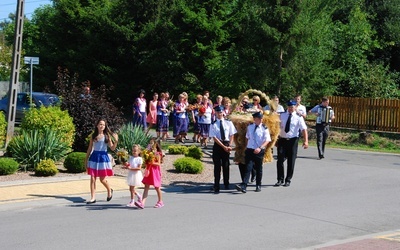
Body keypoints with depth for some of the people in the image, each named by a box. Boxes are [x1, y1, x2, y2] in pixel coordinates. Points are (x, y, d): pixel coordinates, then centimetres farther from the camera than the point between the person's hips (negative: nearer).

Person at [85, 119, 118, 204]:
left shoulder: (107, 136, 0)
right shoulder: (93, 136, 5)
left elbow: (112, 148, -2)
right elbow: (90, 148, 10)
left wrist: (116, 141, -20)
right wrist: (86, 159, 10)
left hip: (103, 157, -2)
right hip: (94, 157, 2)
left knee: (103, 179, 2)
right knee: (92, 179, 0)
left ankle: (109, 190, 31)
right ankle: (93, 198, 7)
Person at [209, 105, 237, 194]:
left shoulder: (228, 123, 2)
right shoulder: (213, 125, -4)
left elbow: (232, 135, 4)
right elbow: (214, 138, -9)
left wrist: (229, 146, -8)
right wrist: (224, 147, -14)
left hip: (227, 144, 2)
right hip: (217, 146, -2)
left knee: (226, 165, 11)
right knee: (217, 166, -1)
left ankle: (226, 184, 28)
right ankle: (216, 187, 3)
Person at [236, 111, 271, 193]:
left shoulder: (264, 128, -5)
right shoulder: (250, 127, 6)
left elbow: (267, 140, -12)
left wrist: (260, 148, -23)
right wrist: (246, 147, 15)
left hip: (259, 151, -2)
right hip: (250, 150, 2)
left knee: (258, 169, 9)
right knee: (248, 168, -7)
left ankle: (258, 186, 23)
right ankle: (243, 186, -16)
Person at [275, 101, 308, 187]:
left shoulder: (298, 117, -2)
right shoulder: (282, 115, 6)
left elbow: (304, 129, -10)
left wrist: (306, 141, -23)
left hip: (293, 141, -2)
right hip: (282, 140, 2)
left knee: (291, 162, 5)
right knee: (280, 161, -1)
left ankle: (288, 180, 18)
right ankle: (280, 179, 11)